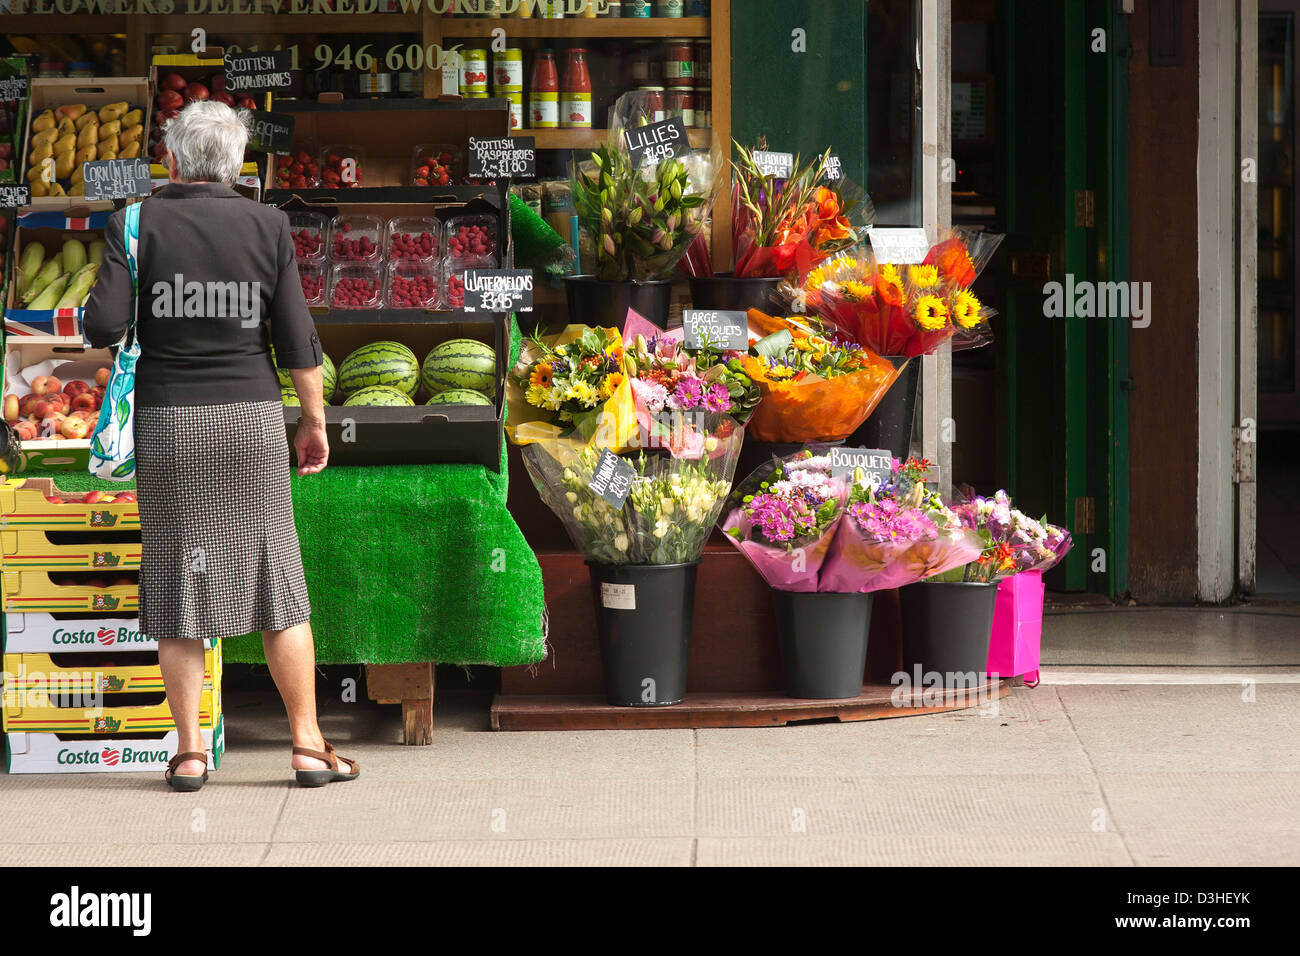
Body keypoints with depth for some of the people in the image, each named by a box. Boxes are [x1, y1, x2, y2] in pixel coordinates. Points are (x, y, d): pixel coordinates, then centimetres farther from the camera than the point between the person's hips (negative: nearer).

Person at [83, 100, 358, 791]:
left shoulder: (136, 224, -4)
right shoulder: (267, 226, -1)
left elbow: (104, 326, -12)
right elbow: (296, 338, -1)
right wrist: (315, 420, 10)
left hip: (167, 422, 0)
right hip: (252, 416, 0)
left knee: (177, 579, 6)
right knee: (277, 579, 7)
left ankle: (189, 752, 6)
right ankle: (308, 745, 8)